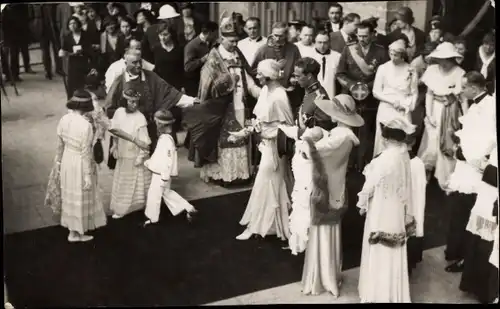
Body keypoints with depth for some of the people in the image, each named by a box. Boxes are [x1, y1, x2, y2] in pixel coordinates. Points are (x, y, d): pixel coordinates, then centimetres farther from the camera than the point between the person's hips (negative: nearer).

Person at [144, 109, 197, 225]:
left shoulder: (166, 140, -25)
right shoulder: (163, 137, 7)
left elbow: (167, 161, -25)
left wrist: (164, 178, -23)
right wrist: (149, 162, 17)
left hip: (161, 174, -10)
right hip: (159, 172, 10)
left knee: (154, 194, 5)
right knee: (167, 193, 20)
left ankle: (152, 218, 23)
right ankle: (188, 208, 23)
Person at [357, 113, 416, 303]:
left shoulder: (384, 159, -28)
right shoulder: (403, 154, -7)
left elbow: (370, 185, -15)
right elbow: (403, 184, 3)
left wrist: (362, 204, 1)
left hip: (381, 212, -7)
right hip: (397, 211, 7)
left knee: (379, 254, 9)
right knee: (393, 255, 20)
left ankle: (378, 294, 22)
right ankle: (394, 293, 35)